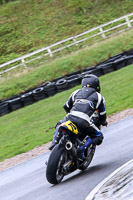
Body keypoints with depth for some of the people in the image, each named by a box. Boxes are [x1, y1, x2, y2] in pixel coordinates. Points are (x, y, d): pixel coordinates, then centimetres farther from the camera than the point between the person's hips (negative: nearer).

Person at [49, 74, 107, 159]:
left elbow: (66, 107, 36)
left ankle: (55, 143, 10)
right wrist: (104, 122, 42)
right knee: (99, 137, 14)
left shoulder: (76, 93, 27)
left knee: (59, 125, 35)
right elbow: (102, 114, 19)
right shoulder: (99, 97, 18)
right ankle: (83, 148, -10)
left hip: (70, 118, 4)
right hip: (85, 122, -4)